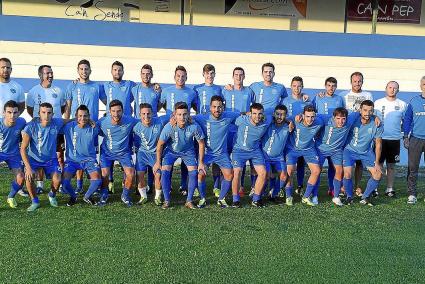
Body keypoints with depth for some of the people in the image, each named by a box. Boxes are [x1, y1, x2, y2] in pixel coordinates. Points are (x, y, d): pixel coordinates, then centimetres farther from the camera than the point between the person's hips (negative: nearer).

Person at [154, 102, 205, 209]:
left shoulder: (194, 127, -30)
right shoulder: (169, 127, -31)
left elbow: (201, 144, -13)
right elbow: (160, 144, -15)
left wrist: (201, 162, -9)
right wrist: (158, 162, -8)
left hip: (188, 151, 1)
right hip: (171, 150, -1)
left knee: (194, 172, -11)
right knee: (164, 171, -16)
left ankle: (189, 201, 5)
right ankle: (167, 200, -1)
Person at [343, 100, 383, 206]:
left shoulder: (376, 125, -14)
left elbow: (378, 144, -6)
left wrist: (377, 163, -7)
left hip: (367, 152, 3)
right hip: (350, 150, -2)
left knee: (378, 174, -8)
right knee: (347, 174, -19)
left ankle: (365, 197, 13)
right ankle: (349, 197, 8)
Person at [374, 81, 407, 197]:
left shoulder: (402, 104, 6)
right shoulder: (378, 103, 3)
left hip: (395, 139, 1)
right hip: (380, 138, -1)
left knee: (391, 165, 8)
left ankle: (390, 188, 16)